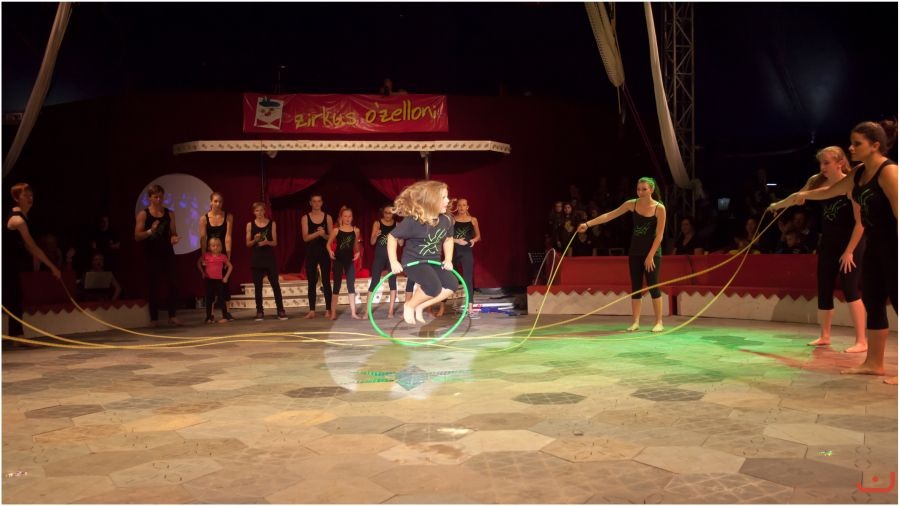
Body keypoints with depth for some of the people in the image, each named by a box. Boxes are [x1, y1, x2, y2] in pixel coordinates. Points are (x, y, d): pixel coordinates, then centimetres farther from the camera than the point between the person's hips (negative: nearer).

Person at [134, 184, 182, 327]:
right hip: (151, 255, -2)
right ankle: (154, 318, 10)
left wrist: (174, 238, -9)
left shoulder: (169, 213, 9)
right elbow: (137, 236, -4)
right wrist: (150, 231, -20)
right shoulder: (143, 214, -1)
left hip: (167, 253, 2)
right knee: (152, 286, 3)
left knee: (173, 284, -5)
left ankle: (172, 316, 4)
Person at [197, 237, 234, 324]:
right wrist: (202, 272, 6)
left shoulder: (223, 257, -2)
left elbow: (230, 266, 7)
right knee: (209, 299, 5)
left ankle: (225, 316, 2)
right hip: (209, 280, 1)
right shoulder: (206, 255, 0)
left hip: (219, 280, -1)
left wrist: (226, 276, 2)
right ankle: (209, 317, 10)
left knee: (221, 298, -1)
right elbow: (198, 263, 14)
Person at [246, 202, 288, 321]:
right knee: (258, 285, 3)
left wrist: (267, 242, -18)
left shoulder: (271, 224, 3)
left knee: (275, 284, -3)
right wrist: (255, 240, -16)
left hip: (269, 257, -1)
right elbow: (248, 244, 4)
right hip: (256, 258, 1)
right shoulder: (250, 225, 4)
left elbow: (275, 242, 1)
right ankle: (260, 311, 9)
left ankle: (281, 310, -1)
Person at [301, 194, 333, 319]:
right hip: (311, 253, 1)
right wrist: (317, 233, -23)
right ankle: (312, 310, 8)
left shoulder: (327, 217, 3)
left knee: (326, 281, -1)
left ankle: (328, 310, 3)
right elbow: (305, 237, -7)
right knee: (311, 282, 4)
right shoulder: (305, 218, 2)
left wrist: (324, 234, -19)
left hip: (324, 252, 0)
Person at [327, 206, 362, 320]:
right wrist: (330, 252, -16)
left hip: (349, 260, 2)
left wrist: (357, 252, -2)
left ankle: (353, 312, 10)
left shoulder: (356, 230, 4)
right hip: (338, 260, -2)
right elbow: (328, 244, 2)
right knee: (336, 285, 2)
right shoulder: (336, 230, -3)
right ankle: (333, 313, 6)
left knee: (351, 285, 5)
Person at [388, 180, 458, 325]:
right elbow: (392, 237, -14)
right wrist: (393, 262, -17)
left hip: (433, 261, 7)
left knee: (452, 285, -11)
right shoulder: (413, 221, -24)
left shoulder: (446, 221, -6)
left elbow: (448, 239, 14)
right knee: (434, 287, -29)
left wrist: (448, 260, 3)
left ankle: (420, 306, 3)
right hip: (413, 261, -7)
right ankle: (409, 305, 0)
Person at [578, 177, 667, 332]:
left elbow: (659, 235, -11)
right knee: (635, 286, 5)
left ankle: (659, 322, 5)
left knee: (653, 286, -4)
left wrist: (650, 256, -15)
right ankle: (636, 321, 10)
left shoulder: (659, 208, -10)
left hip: (652, 251, -4)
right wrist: (588, 223, -6)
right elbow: (609, 215, 0)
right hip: (635, 251, 4)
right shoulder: (632, 204, 0)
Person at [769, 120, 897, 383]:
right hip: (876, 245, 9)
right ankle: (874, 363, 19)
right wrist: (801, 195, 17)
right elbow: (829, 192, 26)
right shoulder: (859, 173, 11)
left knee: (895, 302, -5)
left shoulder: (888, 171, -16)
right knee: (872, 302, 10)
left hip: (893, 246, -9)